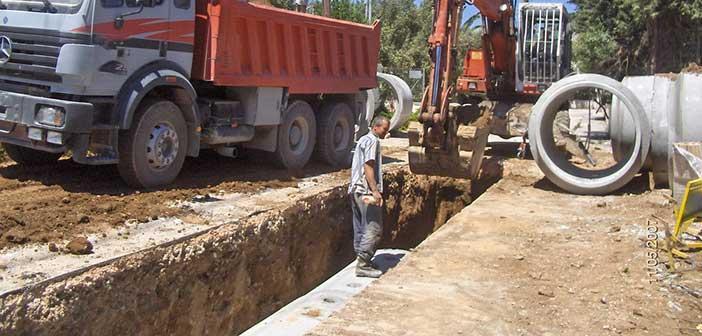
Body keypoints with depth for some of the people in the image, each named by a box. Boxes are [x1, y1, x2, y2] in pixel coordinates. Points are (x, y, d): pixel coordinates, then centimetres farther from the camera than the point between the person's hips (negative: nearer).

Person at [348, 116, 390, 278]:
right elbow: (368, 166, -18)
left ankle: (362, 260, 19)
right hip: (366, 191, -10)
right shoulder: (372, 141, -9)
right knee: (374, 228, -9)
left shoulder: (363, 140, 22)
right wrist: (375, 190, -22)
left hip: (355, 190, 10)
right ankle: (363, 265, -9)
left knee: (361, 228, 13)